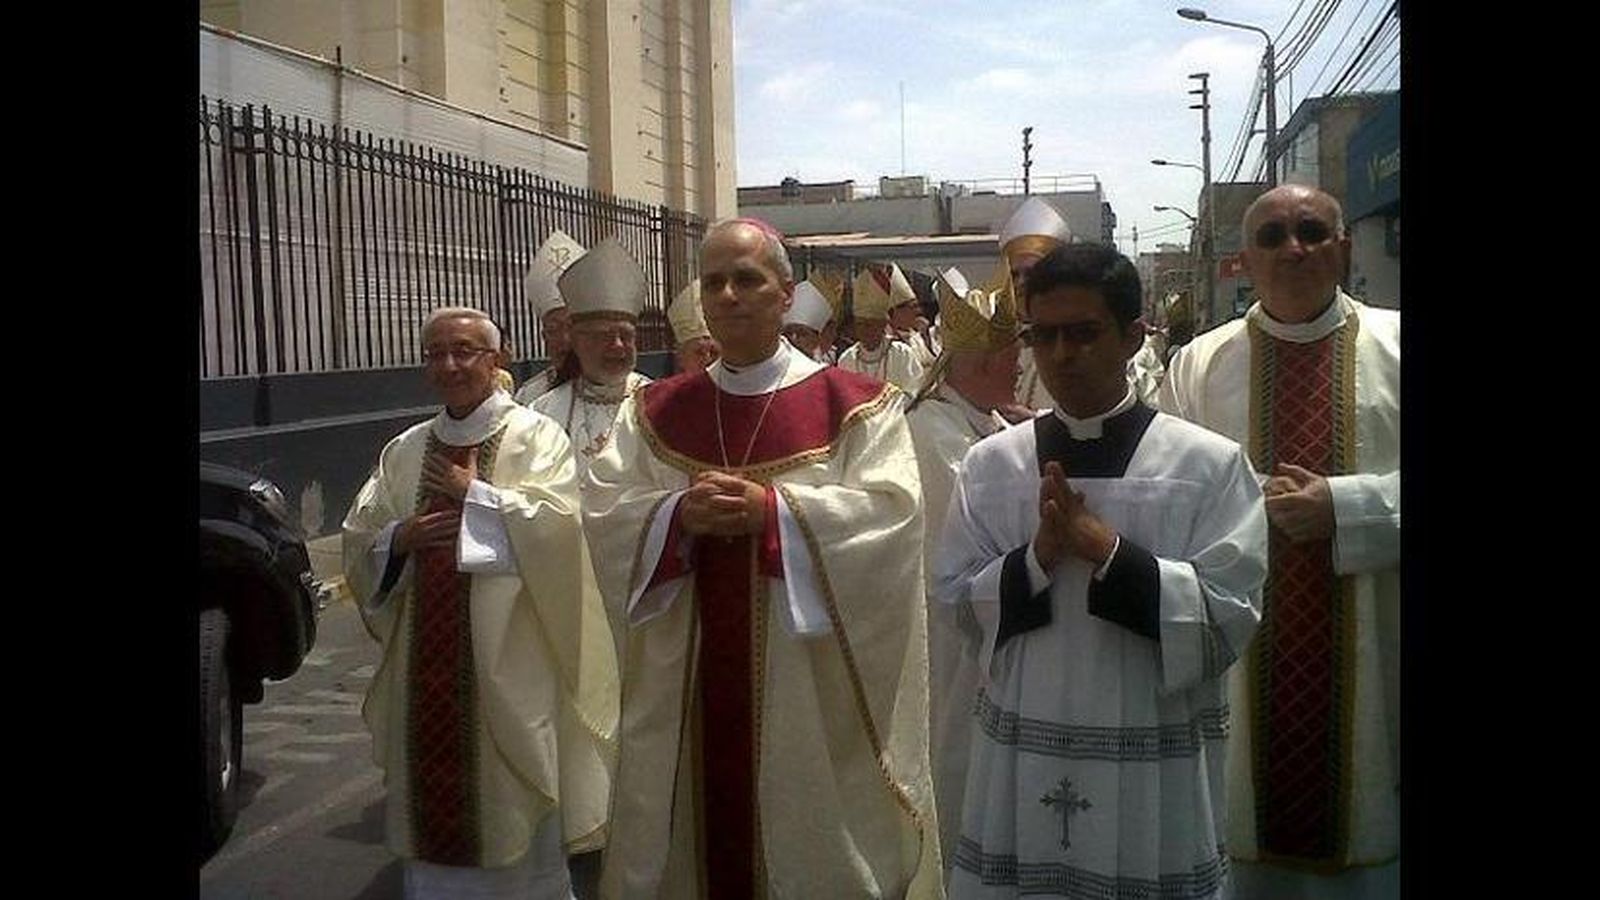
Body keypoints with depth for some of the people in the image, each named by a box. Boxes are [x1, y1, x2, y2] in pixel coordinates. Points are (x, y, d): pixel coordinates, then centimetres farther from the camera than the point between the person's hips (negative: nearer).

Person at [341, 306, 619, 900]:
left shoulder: (536, 436, -1)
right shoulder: (404, 451, 12)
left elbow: (555, 523, -15)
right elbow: (360, 543, 11)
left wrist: (474, 492, -10)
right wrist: (400, 538, -9)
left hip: (506, 657, -4)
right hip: (427, 660, 4)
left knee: (512, 809, 4)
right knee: (433, 803, 9)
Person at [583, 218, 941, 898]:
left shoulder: (854, 405, -1)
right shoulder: (655, 411, 10)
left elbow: (890, 510, -13)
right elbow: (604, 509, 2)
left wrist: (772, 510, -21)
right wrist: (678, 513, -18)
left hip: (810, 691, -3)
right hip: (687, 689, 3)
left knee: (810, 837, 6)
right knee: (695, 830, 11)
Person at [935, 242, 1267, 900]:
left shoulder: (1210, 464, -6)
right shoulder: (989, 464, 2)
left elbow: (1229, 620, -10)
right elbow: (953, 603, 2)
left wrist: (1108, 550, -18)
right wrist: (1037, 558, -14)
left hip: (1157, 766, -2)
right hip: (1019, 759, 2)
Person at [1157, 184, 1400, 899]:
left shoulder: (1394, 347, 3)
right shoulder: (1198, 366, 4)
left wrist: (1344, 505, -15)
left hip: (1368, 653, 0)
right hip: (1241, 658, 0)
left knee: (1366, 830, 11)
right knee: (1246, 841, 8)